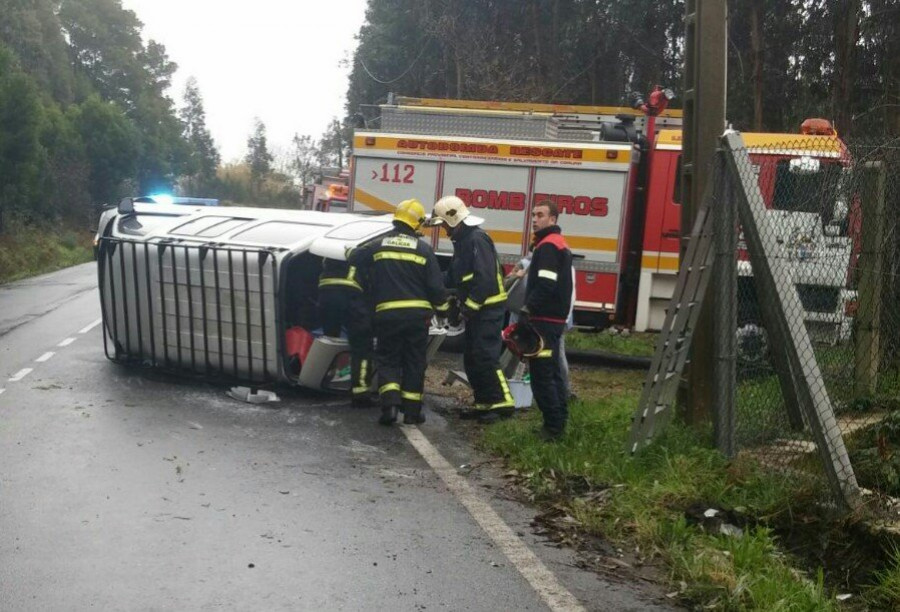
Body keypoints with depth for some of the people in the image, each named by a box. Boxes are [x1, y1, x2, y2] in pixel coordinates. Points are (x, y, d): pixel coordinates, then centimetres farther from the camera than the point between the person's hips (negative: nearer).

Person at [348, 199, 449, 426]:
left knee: (388, 360, 9)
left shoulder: (378, 245, 3)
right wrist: (443, 307, 16)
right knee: (414, 363, 10)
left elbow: (353, 259, 5)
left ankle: (390, 403, -11)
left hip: (387, 314, 0)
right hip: (417, 314, 0)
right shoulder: (423, 249, -1)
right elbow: (436, 286, -1)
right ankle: (412, 411, 11)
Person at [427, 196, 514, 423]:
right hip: (476, 310, 11)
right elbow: (453, 276, 21)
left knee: (485, 357, -13)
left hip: (488, 308, -11)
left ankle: (502, 403, -9)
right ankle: (484, 403, 18)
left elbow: (484, 278, -24)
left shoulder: (477, 239, -16)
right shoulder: (463, 241, 16)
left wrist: (469, 307, -23)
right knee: (471, 359, 12)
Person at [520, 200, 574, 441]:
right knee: (552, 371, 15)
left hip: (544, 319, -11)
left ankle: (553, 427, -7)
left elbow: (545, 285, -25)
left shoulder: (548, 246, -14)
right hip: (555, 318, 11)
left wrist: (528, 309, -22)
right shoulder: (559, 244, 19)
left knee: (541, 374, -9)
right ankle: (559, 421, 20)